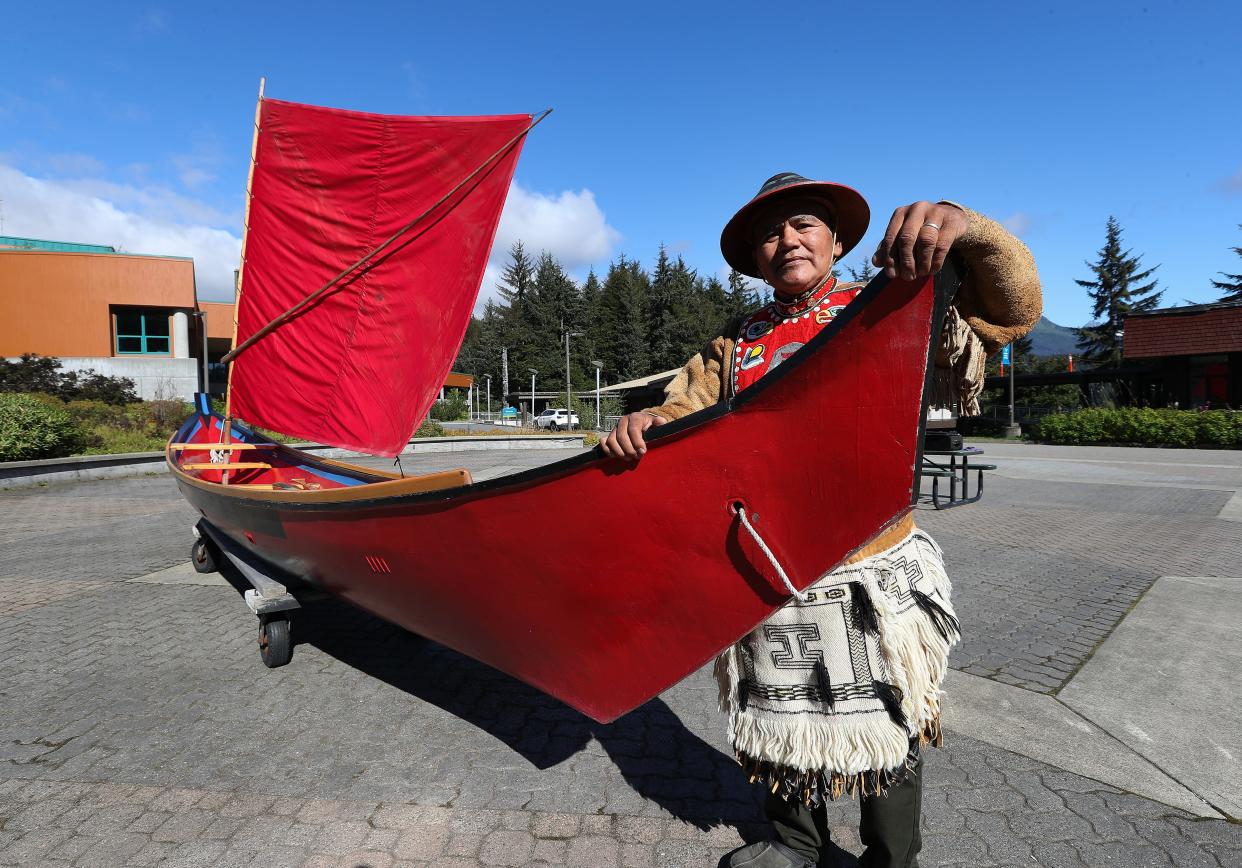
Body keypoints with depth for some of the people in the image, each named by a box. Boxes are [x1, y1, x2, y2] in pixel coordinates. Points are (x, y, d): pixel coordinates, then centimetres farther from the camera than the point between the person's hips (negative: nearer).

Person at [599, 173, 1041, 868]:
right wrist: (643, 425, -17)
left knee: (888, 732, 14)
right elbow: (685, 409, 7)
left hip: (871, 580, -3)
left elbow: (1013, 308, -9)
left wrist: (964, 229, -29)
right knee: (783, 724, 21)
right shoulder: (734, 345, 9)